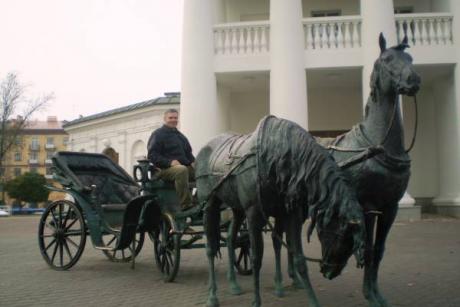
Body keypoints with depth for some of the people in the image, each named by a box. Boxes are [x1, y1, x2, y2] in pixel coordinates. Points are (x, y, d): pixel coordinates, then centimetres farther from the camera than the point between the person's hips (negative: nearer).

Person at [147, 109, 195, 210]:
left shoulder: (180, 136, 27)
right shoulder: (158, 134, 4)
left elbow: (188, 153, 35)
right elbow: (152, 155, -7)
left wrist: (193, 161, 10)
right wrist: (170, 162, -20)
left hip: (185, 166, 7)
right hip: (165, 169, -7)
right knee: (181, 170, -39)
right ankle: (186, 205, -40)